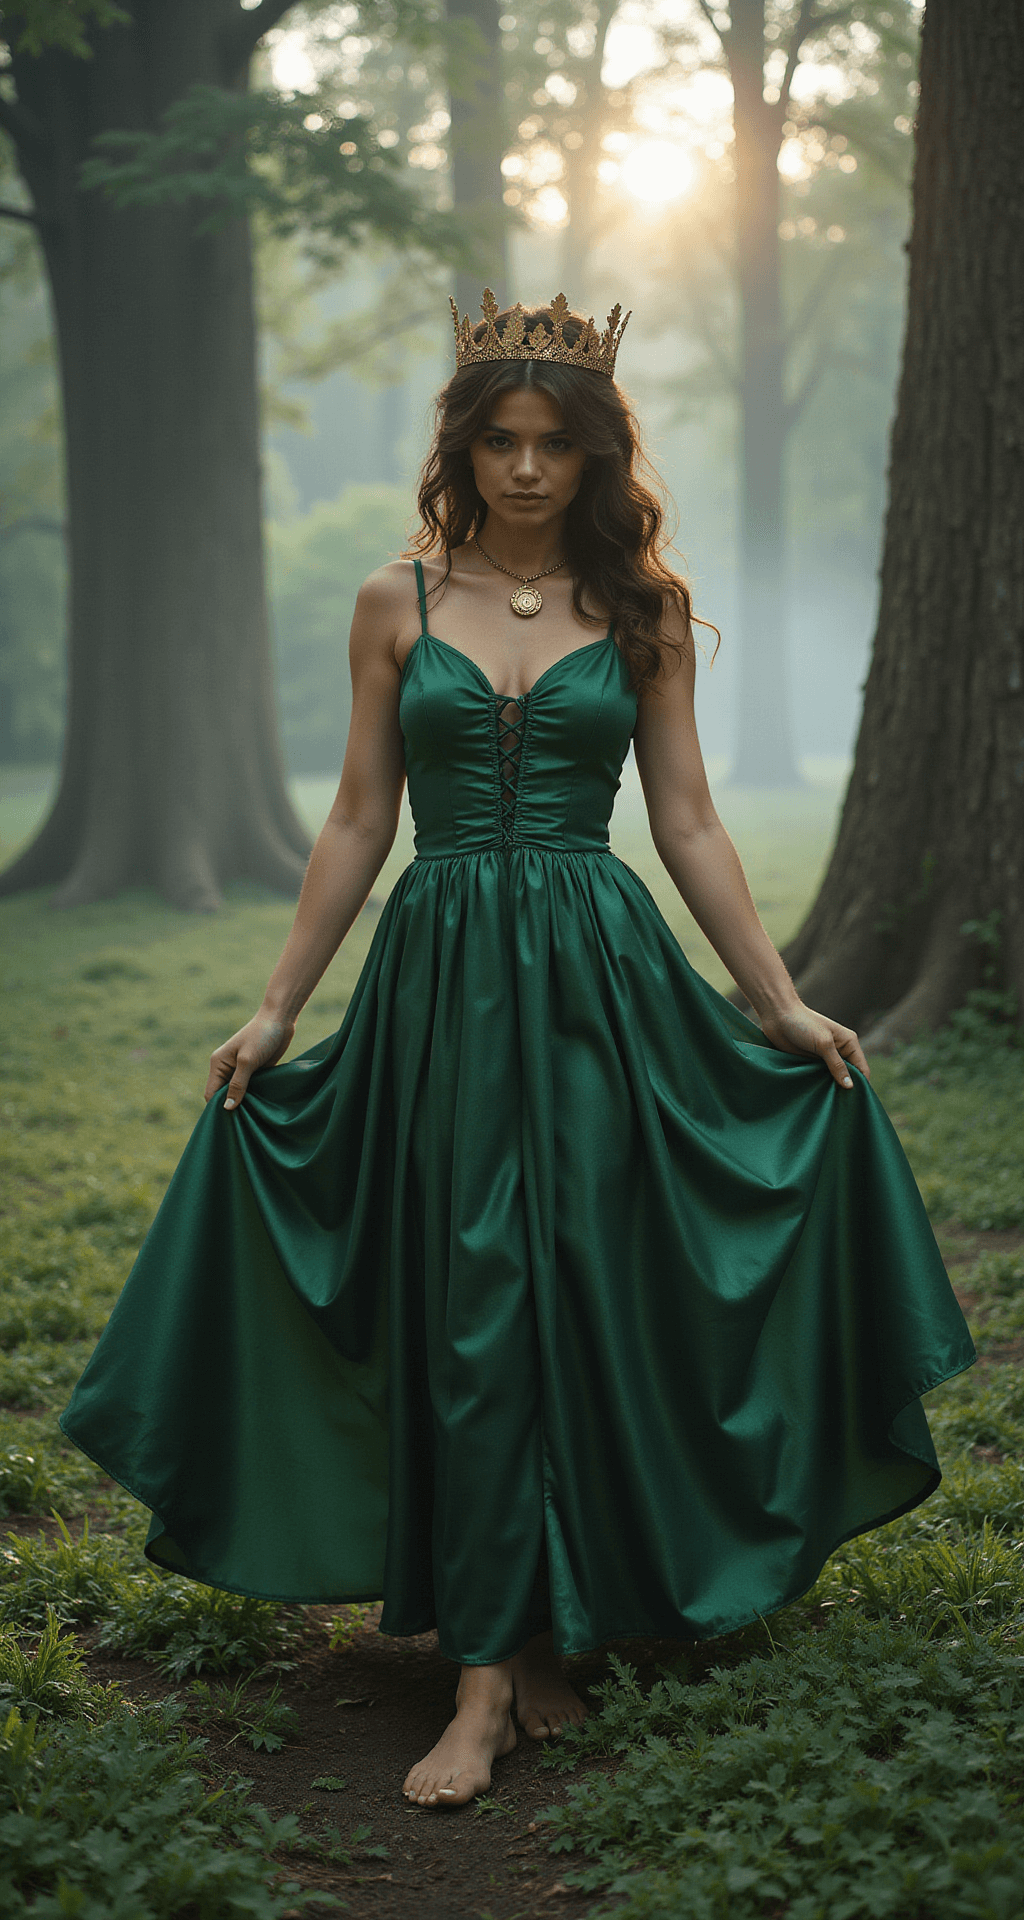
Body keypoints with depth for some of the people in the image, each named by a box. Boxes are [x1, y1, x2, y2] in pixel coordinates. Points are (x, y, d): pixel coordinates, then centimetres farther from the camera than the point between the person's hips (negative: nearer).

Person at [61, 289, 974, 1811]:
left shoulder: (643, 609, 6)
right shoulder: (397, 602, 6)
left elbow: (687, 823, 7)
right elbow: (359, 821, 8)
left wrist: (782, 1002, 3)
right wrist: (277, 1007, 6)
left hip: (602, 981, 0)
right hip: (442, 982, 0)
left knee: (587, 1299, 2)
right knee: (469, 1313, 0)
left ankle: (548, 1630, 17)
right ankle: (494, 1668, 6)